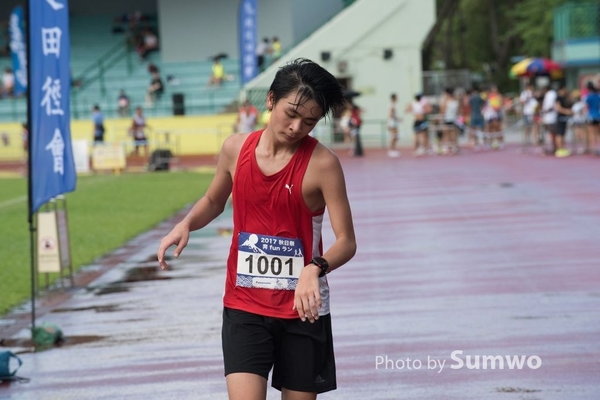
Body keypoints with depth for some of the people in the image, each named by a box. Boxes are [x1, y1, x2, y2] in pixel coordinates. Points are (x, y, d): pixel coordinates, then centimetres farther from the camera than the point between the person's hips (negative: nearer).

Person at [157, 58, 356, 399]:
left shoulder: (322, 163, -13)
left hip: (303, 309, -2)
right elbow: (214, 201, 18)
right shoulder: (236, 149, -1)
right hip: (244, 307, 2)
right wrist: (186, 225, -3)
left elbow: (346, 242, -14)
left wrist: (315, 269, -35)